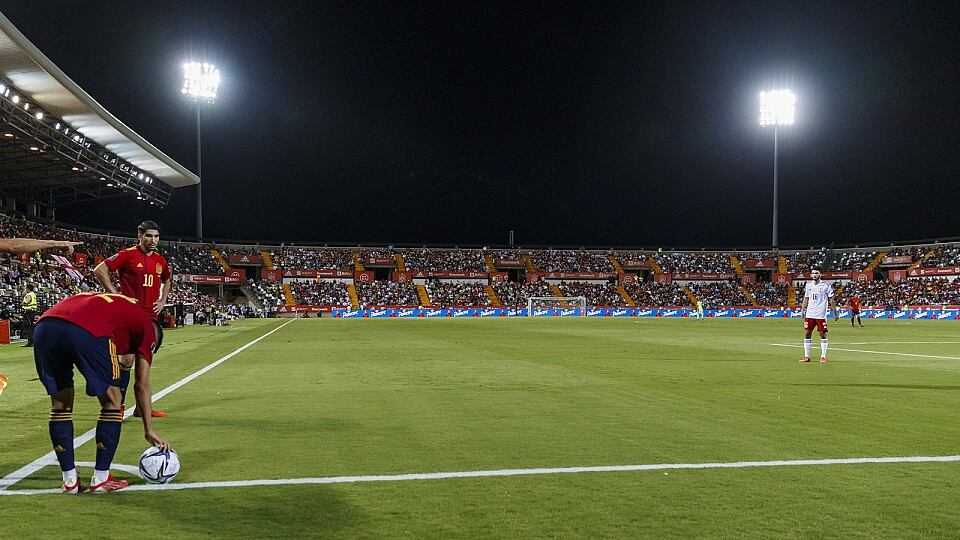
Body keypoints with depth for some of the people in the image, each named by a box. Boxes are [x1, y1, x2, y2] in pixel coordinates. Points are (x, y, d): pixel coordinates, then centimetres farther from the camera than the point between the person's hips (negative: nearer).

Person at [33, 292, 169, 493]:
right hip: (87, 332, -6)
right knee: (112, 401, 15)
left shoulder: (106, 302, 43)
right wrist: (149, 430, 30)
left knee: (60, 404, 22)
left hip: (44, 326, 6)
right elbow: (142, 385, 24)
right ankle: (100, 480, 19)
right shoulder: (147, 326, 25)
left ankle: (70, 481, 26)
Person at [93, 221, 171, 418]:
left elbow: (166, 281, 31)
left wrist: (162, 301, 16)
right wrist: (116, 295, -10)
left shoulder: (160, 260, 13)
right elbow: (99, 270, -7)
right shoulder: (128, 254, -6)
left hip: (151, 316, 7)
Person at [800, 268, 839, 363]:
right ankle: (806, 356, 8)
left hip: (821, 315, -4)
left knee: (823, 334, -2)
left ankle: (823, 356, 7)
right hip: (809, 314, 4)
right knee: (807, 333, 2)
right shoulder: (808, 285, 9)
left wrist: (835, 313, -2)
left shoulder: (826, 286, -4)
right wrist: (802, 310, 13)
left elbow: (831, 300, -1)